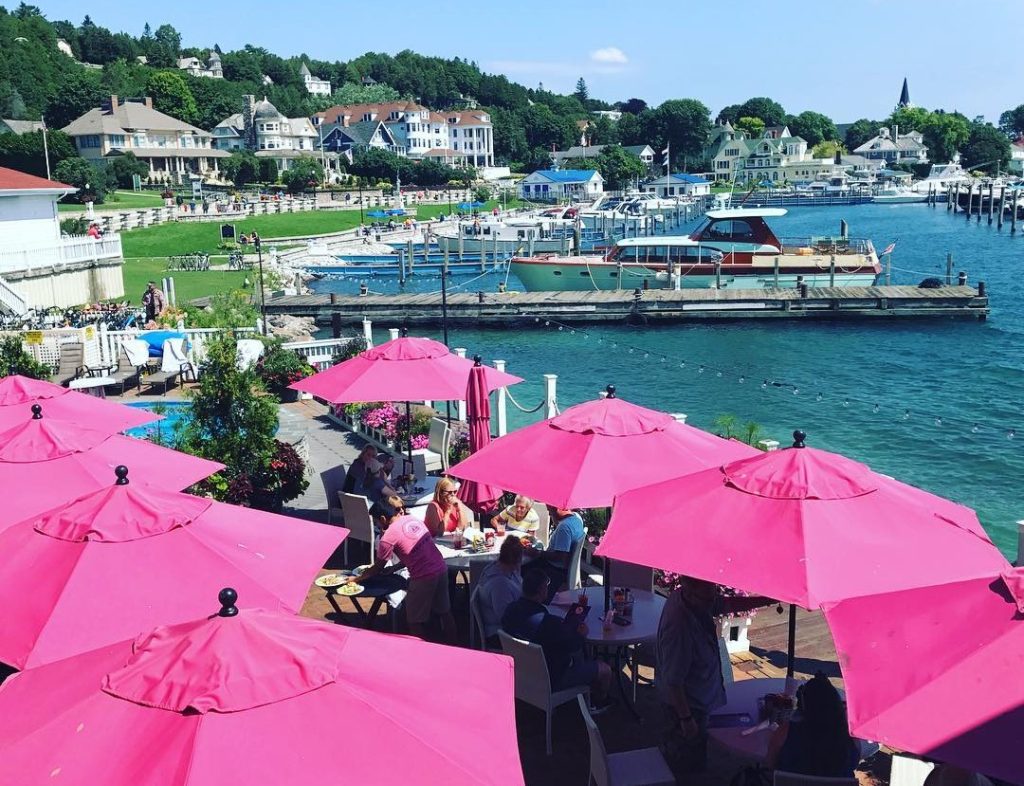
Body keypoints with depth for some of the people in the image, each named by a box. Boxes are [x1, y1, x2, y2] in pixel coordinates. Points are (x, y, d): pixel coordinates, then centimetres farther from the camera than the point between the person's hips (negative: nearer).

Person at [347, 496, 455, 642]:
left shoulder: (388, 537, -8)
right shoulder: (413, 519, 11)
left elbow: (377, 569, 3)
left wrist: (356, 578, 17)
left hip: (423, 578, -7)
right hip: (441, 568, 7)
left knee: (415, 622, 9)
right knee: (444, 612, 22)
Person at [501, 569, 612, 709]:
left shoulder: (511, 609, -11)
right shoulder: (548, 622, -36)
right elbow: (573, 644, -21)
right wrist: (581, 634, 0)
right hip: (551, 680, -8)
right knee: (605, 670, 10)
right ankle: (598, 701, 38)